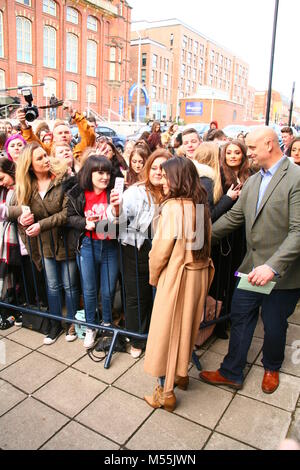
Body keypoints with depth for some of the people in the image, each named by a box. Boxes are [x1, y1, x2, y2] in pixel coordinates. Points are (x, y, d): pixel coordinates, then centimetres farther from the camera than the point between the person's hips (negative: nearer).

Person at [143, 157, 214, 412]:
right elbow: (205, 243, 7)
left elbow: (160, 249, -16)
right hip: (199, 274, 7)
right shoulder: (201, 205, 2)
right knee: (187, 325, 22)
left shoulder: (173, 207, -19)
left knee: (166, 330, 7)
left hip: (176, 276, -7)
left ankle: (166, 393, 19)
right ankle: (182, 373, 42)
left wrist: (153, 276, -1)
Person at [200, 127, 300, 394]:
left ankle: (272, 368, 44)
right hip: (252, 268, 6)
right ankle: (231, 373, 31)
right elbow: (233, 218, 12)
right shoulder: (253, 181, 8)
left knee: (274, 325, 14)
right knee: (240, 319, 13)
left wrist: (272, 266, -32)